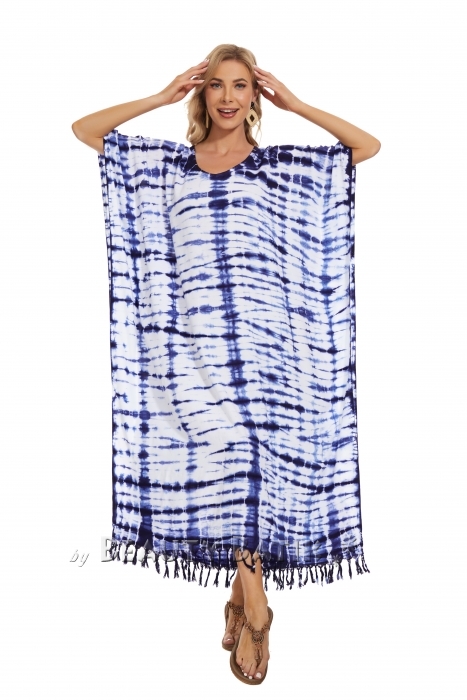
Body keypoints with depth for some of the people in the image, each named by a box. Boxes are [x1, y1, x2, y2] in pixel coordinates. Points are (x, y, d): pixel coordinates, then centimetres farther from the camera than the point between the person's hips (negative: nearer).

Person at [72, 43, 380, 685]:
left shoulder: (281, 164, 12)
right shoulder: (168, 160, 14)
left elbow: (369, 146, 10)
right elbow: (83, 129, 13)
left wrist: (296, 105, 7)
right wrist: (163, 98, 8)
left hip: (264, 328, 0)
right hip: (199, 329, 1)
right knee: (224, 454, 0)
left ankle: (246, 596, 14)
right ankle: (253, 604, 13)